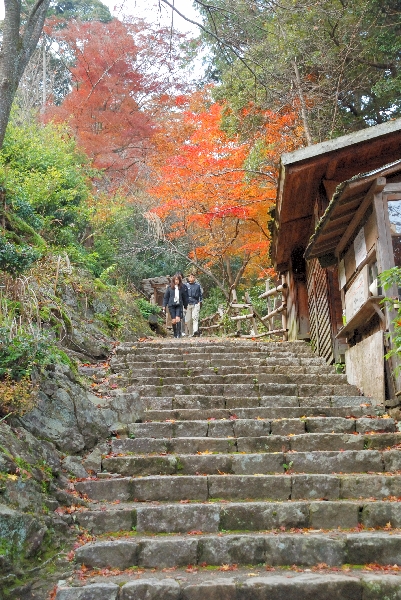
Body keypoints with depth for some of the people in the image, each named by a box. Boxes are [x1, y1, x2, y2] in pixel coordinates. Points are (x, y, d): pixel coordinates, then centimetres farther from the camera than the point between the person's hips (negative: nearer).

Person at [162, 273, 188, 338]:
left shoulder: (182, 287, 1)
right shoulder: (170, 287, 2)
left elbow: (185, 297, 9)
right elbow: (166, 297, 7)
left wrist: (185, 306, 10)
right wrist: (164, 306, 4)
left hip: (179, 305, -1)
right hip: (171, 305, 1)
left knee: (178, 319, -15)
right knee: (173, 320, 2)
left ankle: (179, 334, -11)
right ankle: (175, 334, 14)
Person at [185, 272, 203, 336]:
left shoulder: (198, 285, 7)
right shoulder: (186, 285, 7)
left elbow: (201, 294, 14)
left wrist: (200, 302, 6)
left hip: (196, 304, -2)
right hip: (188, 304, 2)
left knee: (195, 317, -20)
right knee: (188, 320, 2)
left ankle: (195, 331, -30)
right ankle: (190, 333, 12)